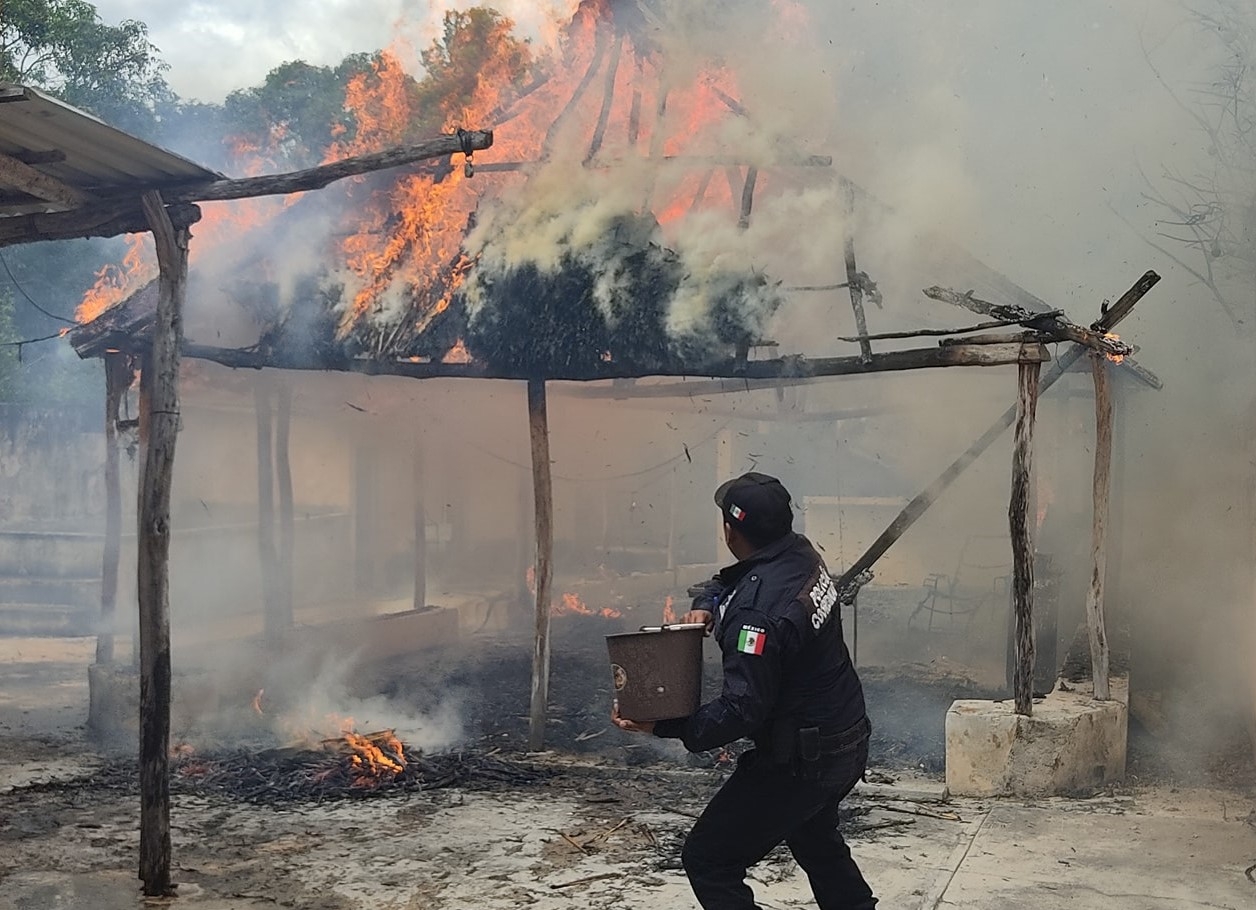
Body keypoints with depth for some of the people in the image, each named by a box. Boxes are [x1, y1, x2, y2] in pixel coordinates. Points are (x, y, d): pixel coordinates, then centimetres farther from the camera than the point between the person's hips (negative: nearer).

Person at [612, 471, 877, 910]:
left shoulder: (759, 612, -30)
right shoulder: (801, 554, -2)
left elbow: (742, 710, -30)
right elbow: (731, 580, 16)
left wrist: (661, 725, -31)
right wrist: (706, 603, -4)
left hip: (800, 759, -9)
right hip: (845, 742, 10)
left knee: (706, 860, -1)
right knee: (816, 840, 34)